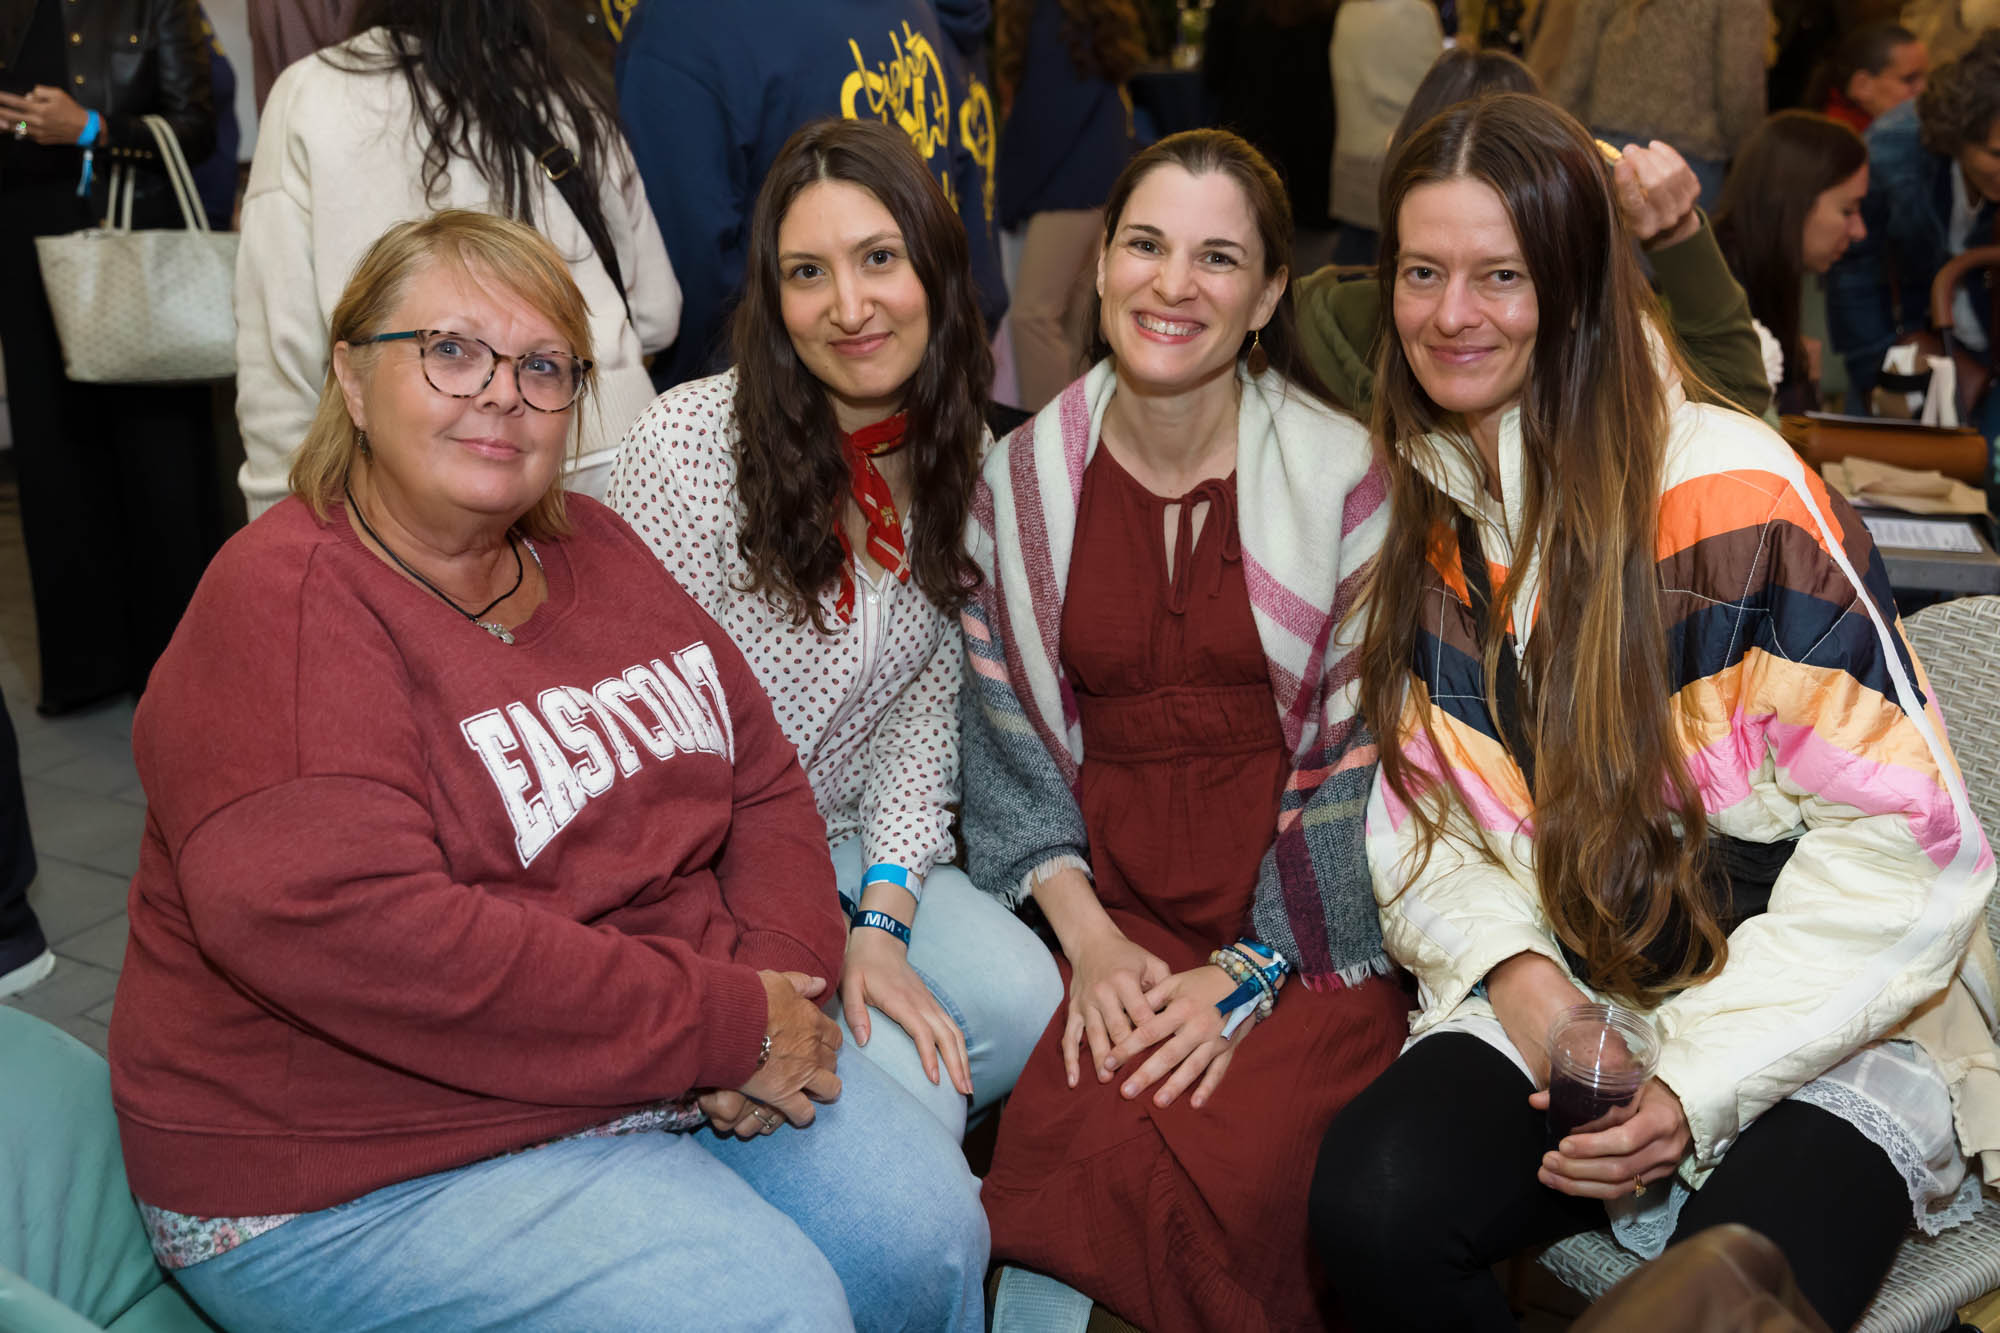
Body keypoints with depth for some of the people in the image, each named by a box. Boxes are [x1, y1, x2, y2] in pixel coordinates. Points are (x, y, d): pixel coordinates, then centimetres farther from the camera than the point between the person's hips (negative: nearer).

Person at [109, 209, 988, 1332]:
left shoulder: (592, 548, 8)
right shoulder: (281, 607, -17)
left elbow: (761, 776, 9)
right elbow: (349, 933, -30)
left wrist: (786, 979, -12)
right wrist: (725, 1024, -26)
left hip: (672, 1064, 7)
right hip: (366, 1173, -7)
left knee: (929, 1230, -2)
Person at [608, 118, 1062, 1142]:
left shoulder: (956, 454, 0)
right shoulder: (686, 448, -18)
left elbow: (925, 696, 2)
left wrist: (881, 920, -11)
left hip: (855, 849, 6)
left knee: (1024, 1006, -16)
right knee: (905, 1088, -22)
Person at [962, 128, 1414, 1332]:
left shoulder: (1349, 479, -3)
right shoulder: (1021, 484, 6)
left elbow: (1366, 762, -5)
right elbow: (1007, 740, 7)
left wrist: (1246, 970, -11)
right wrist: (1088, 935, -5)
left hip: (1306, 935, -2)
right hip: (1116, 922, 2)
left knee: (1228, 1168, -25)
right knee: (1076, 1148, -24)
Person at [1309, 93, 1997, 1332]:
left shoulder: (1734, 498, -14)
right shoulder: (1416, 514, 4)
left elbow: (1899, 833, -14)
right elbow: (1422, 802, 8)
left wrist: (1700, 1079, -16)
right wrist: (1515, 968, -11)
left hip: (1822, 1029, -4)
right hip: (1559, 998, 4)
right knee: (1374, 1204, -25)